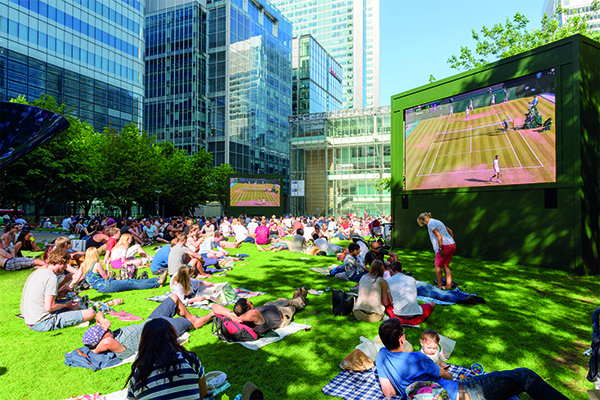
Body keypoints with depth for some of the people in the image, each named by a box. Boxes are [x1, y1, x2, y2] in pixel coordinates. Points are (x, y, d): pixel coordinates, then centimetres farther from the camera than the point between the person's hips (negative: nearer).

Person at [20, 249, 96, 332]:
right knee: (90, 313, -16)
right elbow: (48, 307, -23)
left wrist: (58, 294, 17)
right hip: (42, 324, -10)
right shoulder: (51, 277, -20)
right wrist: (66, 305, -6)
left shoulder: (37, 272, 10)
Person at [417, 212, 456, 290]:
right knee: (445, 265, 16)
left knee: (437, 265, 5)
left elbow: (439, 237, -20)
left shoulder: (430, 224, -9)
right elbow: (450, 231, 27)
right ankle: (448, 285, 17)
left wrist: (440, 249, -16)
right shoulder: (437, 222, 20)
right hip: (452, 245, 9)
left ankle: (439, 285, 9)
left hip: (445, 246, -9)